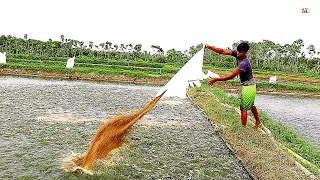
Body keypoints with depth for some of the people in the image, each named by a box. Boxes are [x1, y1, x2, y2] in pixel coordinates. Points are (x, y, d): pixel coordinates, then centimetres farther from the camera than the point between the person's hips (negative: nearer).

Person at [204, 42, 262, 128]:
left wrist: (216, 79, -36)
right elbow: (223, 51, -14)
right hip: (245, 84, 10)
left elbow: (231, 76, -34)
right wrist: (210, 47, -25)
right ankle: (258, 122, 43)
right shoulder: (237, 53, -10)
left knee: (243, 108, -2)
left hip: (248, 86, -10)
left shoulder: (244, 63, -33)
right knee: (251, 105, 25)